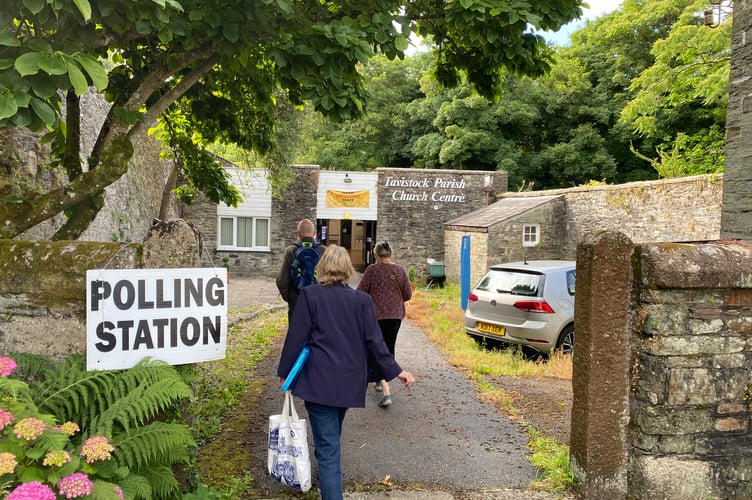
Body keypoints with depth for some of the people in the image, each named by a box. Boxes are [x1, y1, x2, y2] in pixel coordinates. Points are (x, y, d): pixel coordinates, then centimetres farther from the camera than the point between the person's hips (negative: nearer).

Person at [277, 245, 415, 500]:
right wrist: (394, 370, 6)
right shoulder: (362, 299, -1)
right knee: (331, 436, 27)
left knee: (327, 445, -1)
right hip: (349, 381, 4)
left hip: (319, 381, -4)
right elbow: (374, 340, -3)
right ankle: (327, 477, 48)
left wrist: (285, 371, 4)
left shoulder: (309, 294, -7)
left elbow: (296, 336, -6)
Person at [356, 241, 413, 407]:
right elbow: (408, 294, 3)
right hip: (396, 315, 4)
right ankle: (381, 381, 38)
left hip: (377, 315, -4)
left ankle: (386, 393, -13)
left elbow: (360, 292, -7)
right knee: (389, 350, 21)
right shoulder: (400, 270, 1)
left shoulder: (372, 270, -10)